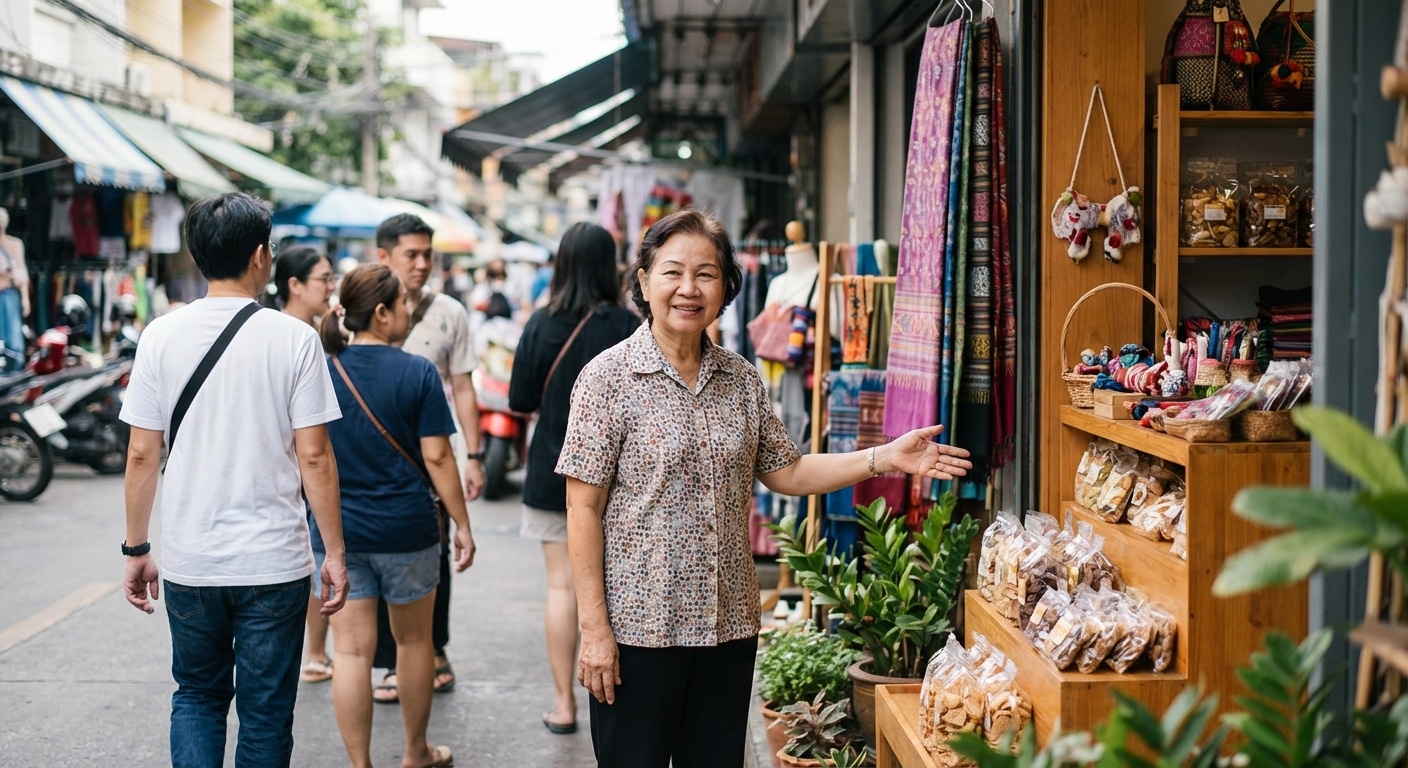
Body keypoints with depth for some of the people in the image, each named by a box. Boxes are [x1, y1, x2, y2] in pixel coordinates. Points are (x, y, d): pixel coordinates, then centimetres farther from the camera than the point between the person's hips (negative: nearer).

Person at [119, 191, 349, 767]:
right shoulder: (293, 339, -9)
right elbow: (313, 457, -9)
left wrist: (136, 550, 9)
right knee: (265, 712, 11)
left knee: (197, 696, 19)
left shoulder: (162, 336, -3)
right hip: (274, 562, -2)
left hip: (189, 563, 2)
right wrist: (334, 553, -1)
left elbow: (141, 455, -1)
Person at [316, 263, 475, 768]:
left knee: (352, 650, 4)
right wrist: (462, 524, -2)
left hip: (337, 530, 2)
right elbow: (436, 457, -10)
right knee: (414, 640, 16)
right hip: (406, 528, -1)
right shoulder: (417, 373, -9)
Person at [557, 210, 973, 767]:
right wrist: (594, 628, -14)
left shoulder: (741, 379, 7)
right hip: (638, 626, -5)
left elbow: (785, 472, 13)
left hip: (728, 625, 5)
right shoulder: (610, 377, -9)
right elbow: (583, 508, -10)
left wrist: (884, 458, 2)